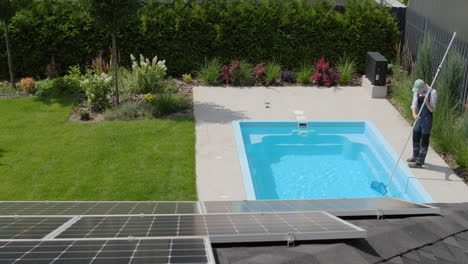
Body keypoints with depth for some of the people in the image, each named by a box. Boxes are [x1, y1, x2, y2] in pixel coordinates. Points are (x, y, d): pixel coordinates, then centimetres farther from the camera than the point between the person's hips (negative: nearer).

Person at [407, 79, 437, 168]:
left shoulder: (432, 92, -15)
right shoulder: (417, 92, 0)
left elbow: (432, 109, -16)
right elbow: (414, 105, -10)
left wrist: (427, 102, -34)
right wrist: (414, 114, -28)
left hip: (427, 120, -6)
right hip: (418, 118, 6)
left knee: (424, 141, -1)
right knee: (415, 138, 19)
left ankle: (419, 162, 3)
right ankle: (416, 157, 37)